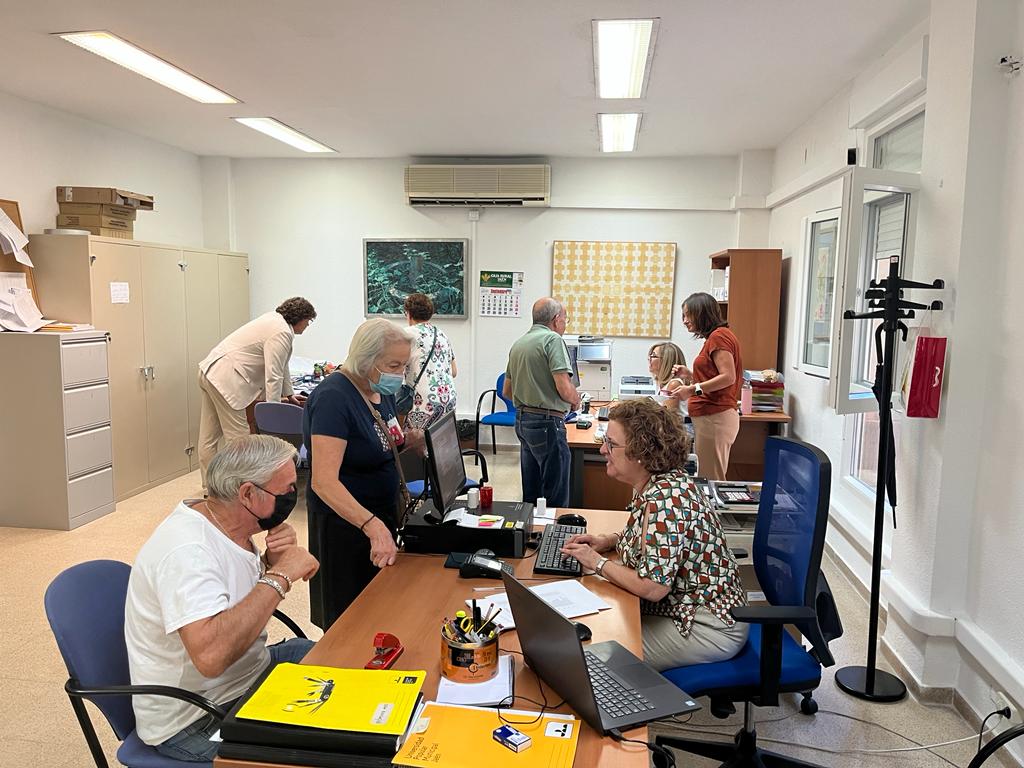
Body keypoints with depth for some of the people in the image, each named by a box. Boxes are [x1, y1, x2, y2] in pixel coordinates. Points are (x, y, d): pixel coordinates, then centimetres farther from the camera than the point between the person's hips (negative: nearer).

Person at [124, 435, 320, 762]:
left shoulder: (228, 527, -2)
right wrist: (279, 577, -33)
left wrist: (272, 562, -8)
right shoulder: (186, 550, -29)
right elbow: (210, 655, -42)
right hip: (194, 720, -9)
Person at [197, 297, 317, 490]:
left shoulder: (275, 320, 15)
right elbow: (273, 377, -19)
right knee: (238, 438, -5)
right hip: (225, 379, -11)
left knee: (209, 437, 17)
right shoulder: (282, 334, -15)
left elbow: (280, 365, 24)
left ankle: (209, 486, 28)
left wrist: (288, 394, 29)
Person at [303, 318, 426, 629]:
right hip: (345, 521, -8)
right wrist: (373, 526, -43)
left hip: (383, 513, 8)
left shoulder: (382, 390, 1)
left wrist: (407, 441, -5)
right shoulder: (333, 398, -25)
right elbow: (323, 482, -32)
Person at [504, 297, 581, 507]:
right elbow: (565, 390, -20)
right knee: (556, 498, -2)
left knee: (530, 494, 17)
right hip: (547, 422, -9)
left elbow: (506, 391, 19)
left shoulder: (518, 344, 13)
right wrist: (576, 400, 0)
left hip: (522, 420, 9)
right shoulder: (553, 339, -12)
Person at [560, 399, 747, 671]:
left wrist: (598, 562, -16)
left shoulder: (664, 499, -28)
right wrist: (610, 540, 5)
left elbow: (652, 587, -30)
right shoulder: (662, 482, 2)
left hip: (707, 628, -9)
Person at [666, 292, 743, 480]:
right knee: (712, 480, 9)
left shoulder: (718, 335, -8)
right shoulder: (713, 338, 20)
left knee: (710, 481, -7)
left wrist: (693, 389, -22)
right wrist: (689, 375, 14)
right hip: (710, 417, 10)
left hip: (714, 417, -10)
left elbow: (728, 377, -18)